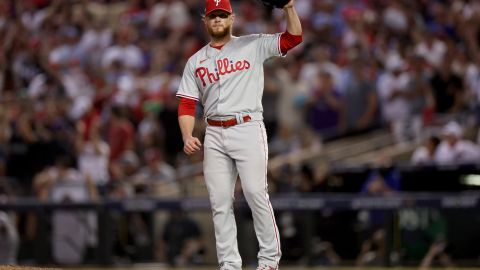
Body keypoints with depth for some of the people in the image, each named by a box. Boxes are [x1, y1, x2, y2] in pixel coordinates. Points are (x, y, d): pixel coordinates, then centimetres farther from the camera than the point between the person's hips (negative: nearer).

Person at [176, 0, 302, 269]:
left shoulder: (253, 45, 7)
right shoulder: (195, 61, 15)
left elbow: (294, 38, -3)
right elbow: (187, 104, 11)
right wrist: (188, 136, -5)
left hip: (248, 129, -4)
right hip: (214, 136, 4)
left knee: (256, 193, -13)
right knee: (220, 202, 1)